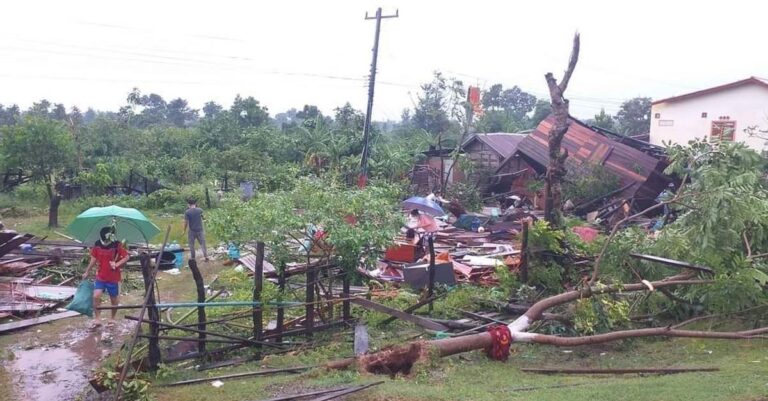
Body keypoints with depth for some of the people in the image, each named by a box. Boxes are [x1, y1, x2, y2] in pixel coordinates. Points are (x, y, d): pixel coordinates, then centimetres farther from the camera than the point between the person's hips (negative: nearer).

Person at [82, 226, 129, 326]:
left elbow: (126, 257, -10)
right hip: (100, 277, 2)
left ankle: (113, 319, 29)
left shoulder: (117, 246, -14)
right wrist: (87, 272, 14)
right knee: (96, 296, -14)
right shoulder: (97, 245, -5)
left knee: (114, 299, 10)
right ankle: (97, 319, -2)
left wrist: (117, 264, -25)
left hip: (114, 278, -2)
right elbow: (93, 259, 8)